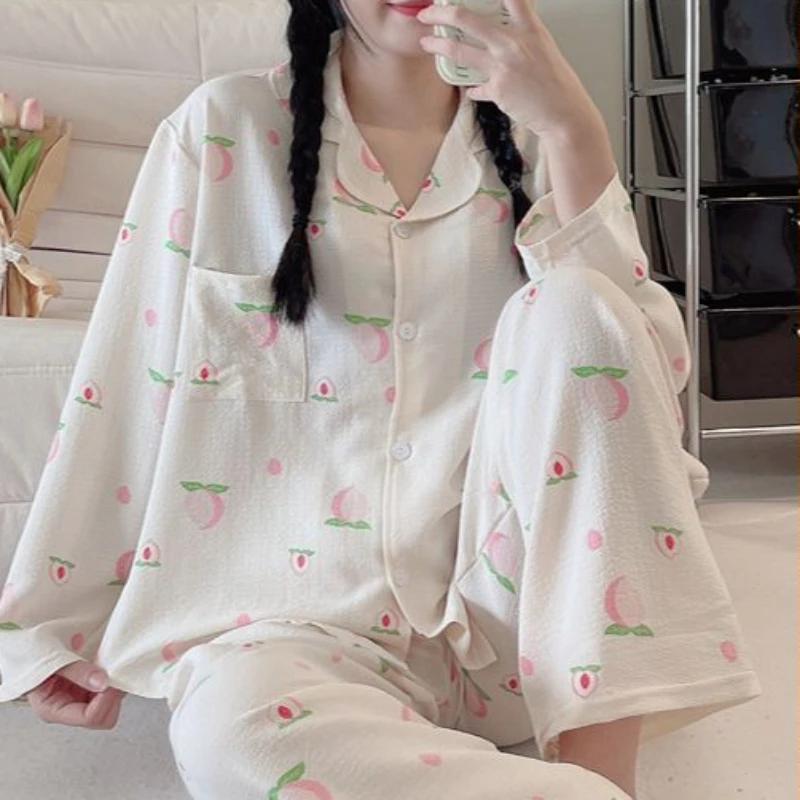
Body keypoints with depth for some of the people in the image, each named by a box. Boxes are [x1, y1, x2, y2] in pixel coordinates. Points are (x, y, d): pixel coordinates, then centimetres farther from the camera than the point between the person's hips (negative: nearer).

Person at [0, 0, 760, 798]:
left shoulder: (533, 136, 8)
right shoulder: (224, 129, 3)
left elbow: (647, 371, -6)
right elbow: (126, 384, 5)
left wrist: (574, 132, -16)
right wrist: (65, 620, 8)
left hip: (519, 606, 3)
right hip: (321, 618, -2)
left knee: (573, 306, -22)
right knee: (233, 721, -35)